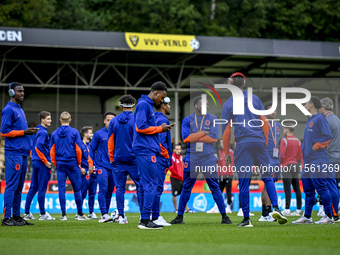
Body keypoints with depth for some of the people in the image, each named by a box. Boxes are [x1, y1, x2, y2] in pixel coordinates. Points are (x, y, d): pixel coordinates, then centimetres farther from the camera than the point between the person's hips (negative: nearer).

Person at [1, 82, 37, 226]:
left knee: (19, 187, 12)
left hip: (23, 154, 9)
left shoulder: (20, 110, 21)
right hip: (13, 153, -9)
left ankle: (16, 216, 16)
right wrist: (24, 132, -16)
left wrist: (30, 132, 10)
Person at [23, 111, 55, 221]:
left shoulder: (36, 131, 15)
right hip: (42, 163, -9)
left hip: (35, 162, 9)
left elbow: (32, 146, 20)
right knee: (42, 188, -4)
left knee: (33, 188, 10)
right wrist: (46, 162, -17)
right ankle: (43, 214, 0)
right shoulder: (43, 132, -13)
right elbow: (38, 147, -22)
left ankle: (27, 213, 11)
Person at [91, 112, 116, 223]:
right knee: (103, 189, -13)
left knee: (110, 191, 7)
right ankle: (104, 214, -14)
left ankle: (106, 213, 14)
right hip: (102, 166, -3)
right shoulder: (99, 134, 1)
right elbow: (92, 149, 5)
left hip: (113, 167, 3)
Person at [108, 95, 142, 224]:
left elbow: (110, 142, 9)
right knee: (140, 186, 2)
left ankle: (121, 216, 1)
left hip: (118, 159, 3)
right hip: (133, 159, -3)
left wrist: (112, 158, 17)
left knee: (120, 188, 5)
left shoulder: (113, 121, 6)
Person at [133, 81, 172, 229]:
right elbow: (141, 127, -19)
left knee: (146, 184, 10)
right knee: (151, 184, -11)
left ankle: (144, 219, 11)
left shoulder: (149, 105, 21)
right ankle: (145, 220, -12)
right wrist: (159, 128, -7)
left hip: (148, 150, 10)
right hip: (146, 150, -10)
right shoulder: (143, 104, -9)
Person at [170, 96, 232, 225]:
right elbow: (186, 138, -9)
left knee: (215, 188, -1)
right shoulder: (187, 120, 6)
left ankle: (224, 216, 4)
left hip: (209, 158, -1)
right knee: (186, 188, 4)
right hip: (192, 158, 1)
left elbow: (214, 138, -9)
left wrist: (194, 137, -8)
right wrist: (204, 133, -10)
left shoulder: (213, 119, 4)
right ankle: (179, 217, 11)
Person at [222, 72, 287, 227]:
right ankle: (275, 208, -10)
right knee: (267, 176, 8)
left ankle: (246, 219, -1)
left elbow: (226, 130, 2)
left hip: (242, 144, -2)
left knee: (243, 182, 0)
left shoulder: (228, 104, 4)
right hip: (259, 142, 2)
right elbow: (265, 123, 7)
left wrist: (226, 152, 8)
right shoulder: (255, 99, 10)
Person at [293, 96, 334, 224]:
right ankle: (307, 217, 14)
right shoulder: (310, 120, 19)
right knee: (308, 189, 10)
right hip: (308, 160, 10)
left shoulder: (320, 119, -9)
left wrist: (315, 147, -14)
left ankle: (329, 216, -5)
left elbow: (328, 136, -17)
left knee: (321, 187, -9)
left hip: (318, 160, -10)